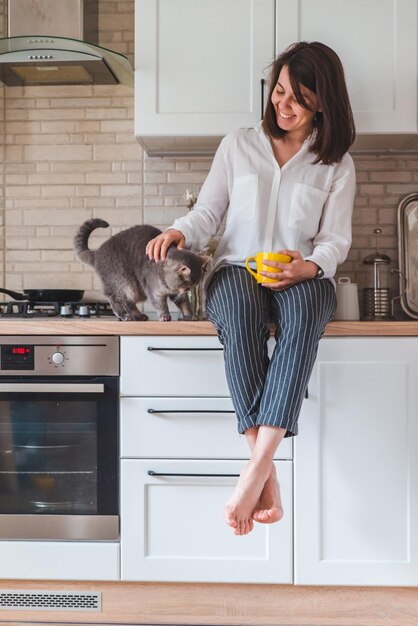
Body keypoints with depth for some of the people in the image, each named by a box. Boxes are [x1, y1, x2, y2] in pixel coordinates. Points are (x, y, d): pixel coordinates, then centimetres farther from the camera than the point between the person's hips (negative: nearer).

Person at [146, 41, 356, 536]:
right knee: (242, 311, -39)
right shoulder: (238, 145, 15)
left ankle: (255, 469, -46)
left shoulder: (336, 164, 13)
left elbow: (335, 239, 5)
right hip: (237, 269, 0)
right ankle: (267, 477, -42)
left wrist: (308, 265, -17)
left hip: (302, 276, 0)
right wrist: (180, 232, -13)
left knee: (302, 311, -40)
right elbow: (209, 211, 10)